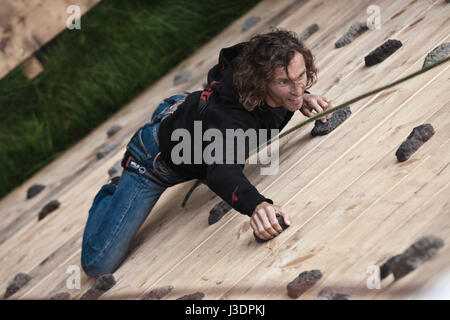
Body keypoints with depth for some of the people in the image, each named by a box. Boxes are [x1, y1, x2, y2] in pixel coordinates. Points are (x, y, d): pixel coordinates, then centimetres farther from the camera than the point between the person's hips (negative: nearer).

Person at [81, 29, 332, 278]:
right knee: (100, 265, -7)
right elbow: (223, 170, -62)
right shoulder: (233, 118, -46)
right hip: (158, 158, -7)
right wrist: (256, 205, -83)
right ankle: (112, 196, 21)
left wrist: (303, 98, -13)